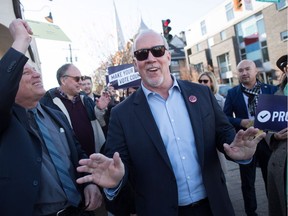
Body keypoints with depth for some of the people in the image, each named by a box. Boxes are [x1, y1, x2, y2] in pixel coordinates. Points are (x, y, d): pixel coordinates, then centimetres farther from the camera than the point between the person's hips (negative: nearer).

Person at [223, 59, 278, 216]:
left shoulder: (272, 90, 0)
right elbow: (225, 118, -4)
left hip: (269, 140, 1)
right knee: (247, 182, 12)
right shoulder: (232, 93, -1)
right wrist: (242, 122, -20)